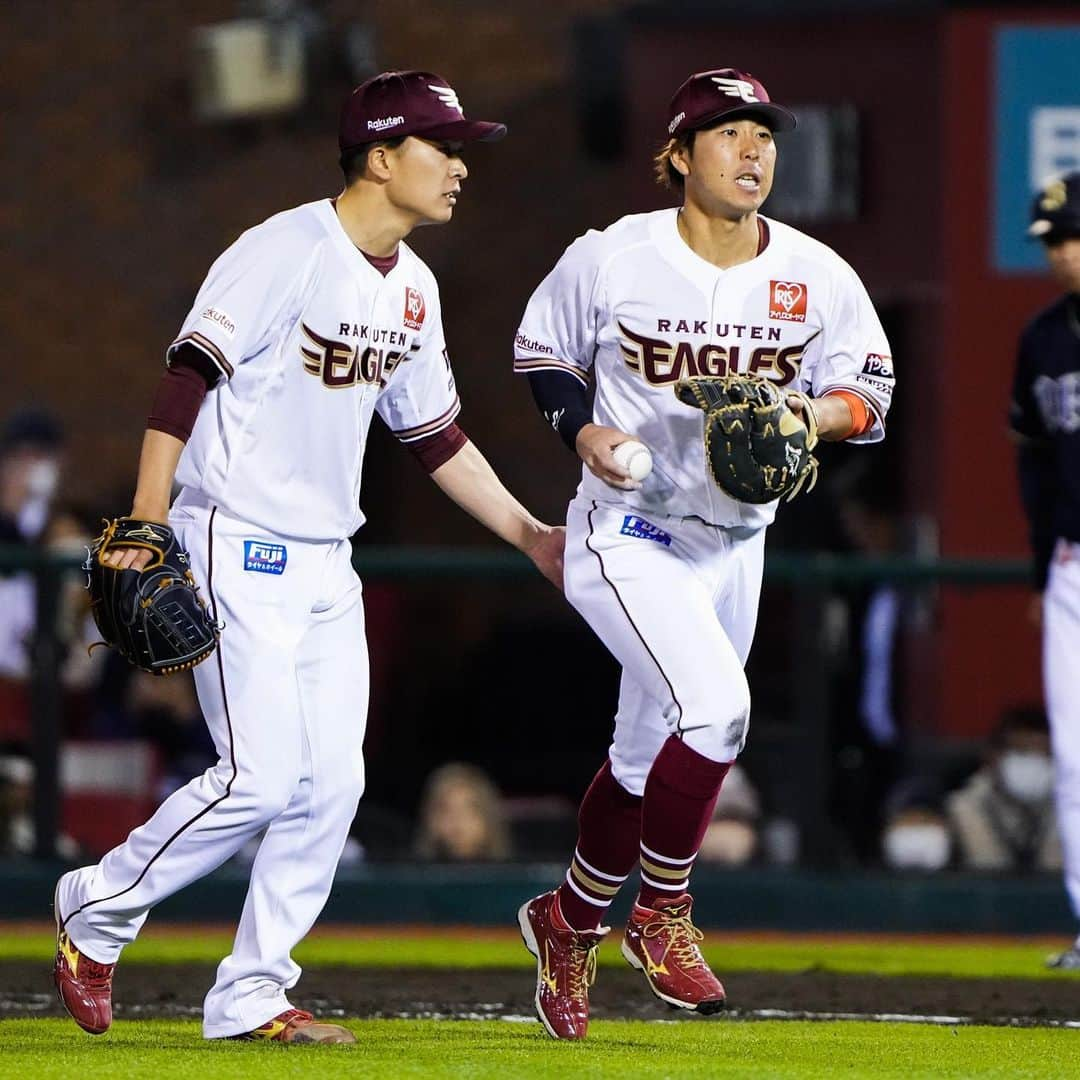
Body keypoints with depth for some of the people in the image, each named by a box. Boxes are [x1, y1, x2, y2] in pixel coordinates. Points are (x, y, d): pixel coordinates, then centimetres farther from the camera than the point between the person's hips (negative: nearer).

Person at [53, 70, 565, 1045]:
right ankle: (95, 912, 7)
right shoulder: (287, 252, -14)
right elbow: (188, 376, -18)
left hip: (327, 562, 8)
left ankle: (252, 998, 8)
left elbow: (435, 434, 21)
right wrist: (146, 523, -25)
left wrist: (527, 532, 18)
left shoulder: (413, 288, 11)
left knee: (331, 785, 2)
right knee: (260, 778, -13)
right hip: (238, 551, -8)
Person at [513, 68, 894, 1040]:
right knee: (715, 705, -25)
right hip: (627, 536, -5)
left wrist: (806, 416, -17)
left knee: (650, 758, 17)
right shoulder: (609, 259, -11)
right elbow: (541, 351, 5)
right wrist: (581, 430, -13)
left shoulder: (816, 277, -4)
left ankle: (569, 921, 39)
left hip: (735, 546, 5)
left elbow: (870, 392, 4)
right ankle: (662, 915, -6)